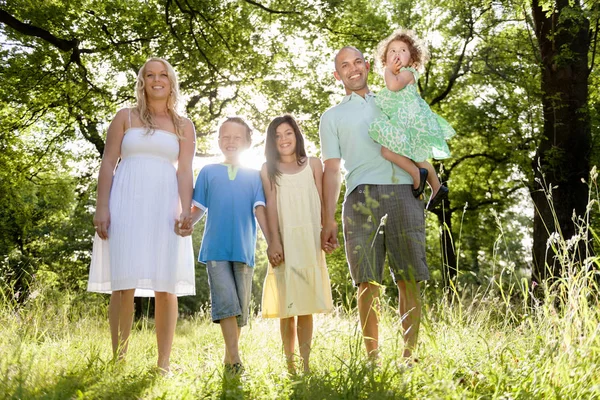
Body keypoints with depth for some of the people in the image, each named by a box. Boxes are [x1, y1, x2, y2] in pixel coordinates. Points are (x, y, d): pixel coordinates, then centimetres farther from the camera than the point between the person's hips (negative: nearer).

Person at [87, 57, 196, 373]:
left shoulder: (183, 126, 14)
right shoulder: (125, 117, 12)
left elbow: (184, 171, 4)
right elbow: (108, 164, 5)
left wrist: (185, 210, -12)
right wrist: (101, 207, -6)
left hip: (164, 206, 1)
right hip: (127, 204, -1)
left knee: (166, 286, -3)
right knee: (124, 284, -6)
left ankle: (163, 364, 2)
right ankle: (118, 361, 1)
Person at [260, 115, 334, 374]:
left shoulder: (313, 165, 9)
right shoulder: (269, 170, 7)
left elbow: (321, 203, 7)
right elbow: (271, 206, -1)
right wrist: (274, 242, -10)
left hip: (309, 239, 1)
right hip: (284, 240, -1)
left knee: (306, 305, 1)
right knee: (286, 304, -1)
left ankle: (306, 362, 5)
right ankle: (289, 364, 4)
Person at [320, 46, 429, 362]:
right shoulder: (332, 116, 19)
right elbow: (331, 169, 10)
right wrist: (328, 219, 1)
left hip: (404, 192, 2)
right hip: (362, 196, -1)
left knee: (410, 279, -5)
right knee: (368, 281, -7)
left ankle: (410, 354, -1)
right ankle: (372, 358, -3)